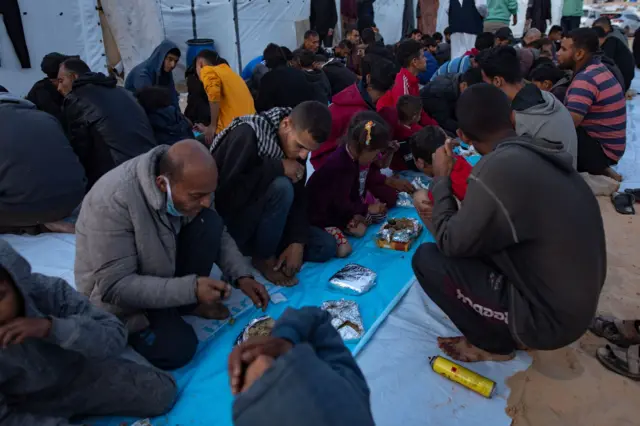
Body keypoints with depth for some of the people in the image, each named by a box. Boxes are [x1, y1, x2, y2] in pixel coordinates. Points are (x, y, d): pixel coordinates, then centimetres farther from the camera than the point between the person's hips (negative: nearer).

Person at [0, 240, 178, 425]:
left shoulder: (48, 291, -25)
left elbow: (116, 336, -26)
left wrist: (51, 327, -39)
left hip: (78, 375, 1)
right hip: (28, 409, -1)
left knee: (162, 391, -11)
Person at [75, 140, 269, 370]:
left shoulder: (189, 183, -18)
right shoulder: (113, 201, -36)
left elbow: (218, 233, -4)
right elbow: (115, 286, -32)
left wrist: (242, 276, -19)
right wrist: (190, 288, -38)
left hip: (164, 264, 6)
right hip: (119, 295, -5)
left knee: (208, 224, -20)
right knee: (177, 350, -22)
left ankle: (187, 303, -2)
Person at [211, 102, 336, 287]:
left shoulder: (296, 141, -4)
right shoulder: (248, 135, -27)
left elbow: (298, 196, -4)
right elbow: (226, 192, -34)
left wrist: (297, 242, -15)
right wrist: (277, 168, -33)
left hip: (262, 221, 7)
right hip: (231, 219, -7)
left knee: (326, 246, -5)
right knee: (281, 187, -33)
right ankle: (264, 258, -12)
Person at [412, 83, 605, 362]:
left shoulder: (498, 170, -28)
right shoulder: (541, 155, -3)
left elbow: (450, 243, -15)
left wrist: (441, 179, -4)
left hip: (549, 318, -8)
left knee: (427, 258, -10)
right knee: (473, 241, 17)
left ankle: (494, 344, 9)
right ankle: (518, 333, 16)